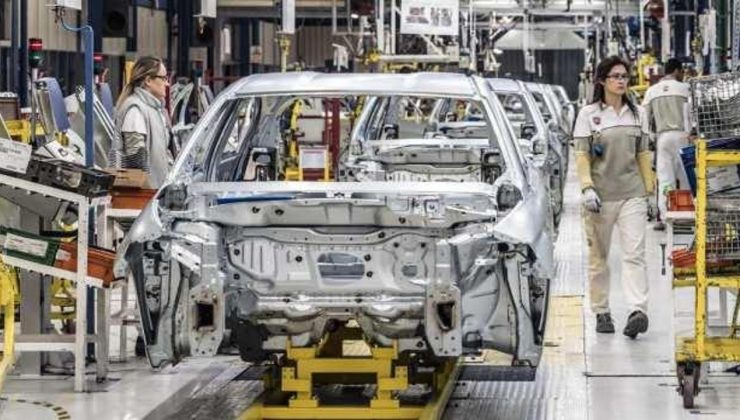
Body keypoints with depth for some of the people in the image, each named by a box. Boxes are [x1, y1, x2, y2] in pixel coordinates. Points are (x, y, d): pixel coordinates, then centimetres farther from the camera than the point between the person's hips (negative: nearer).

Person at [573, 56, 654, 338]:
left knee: (634, 254, -11)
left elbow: (643, 154, 14)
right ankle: (601, 313, 16)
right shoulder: (589, 114, 0)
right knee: (598, 257, 6)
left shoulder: (637, 113, 10)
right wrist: (587, 188, -15)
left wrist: (649, 189, 10)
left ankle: (638, 311, -23)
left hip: (632, 194, 2)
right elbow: (581, 156, -4)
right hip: (601, 195, -2)